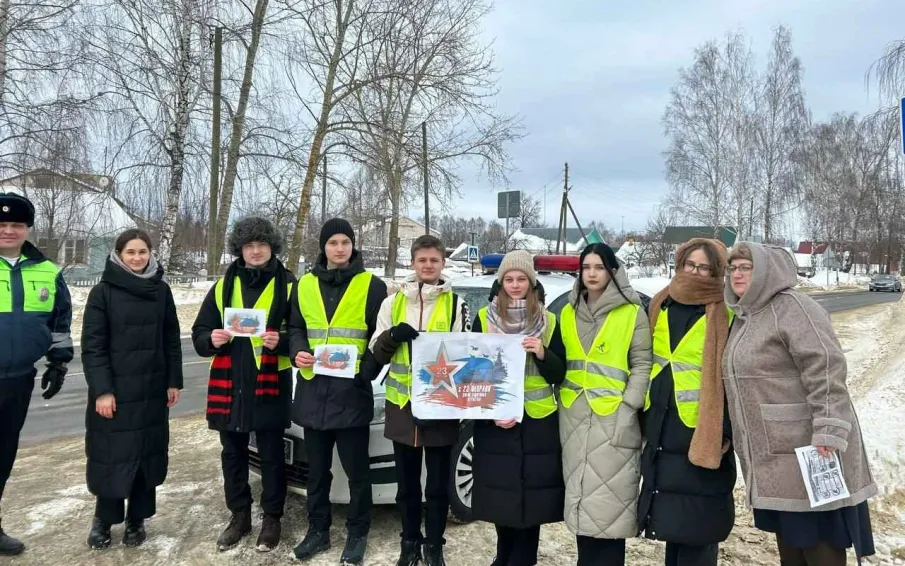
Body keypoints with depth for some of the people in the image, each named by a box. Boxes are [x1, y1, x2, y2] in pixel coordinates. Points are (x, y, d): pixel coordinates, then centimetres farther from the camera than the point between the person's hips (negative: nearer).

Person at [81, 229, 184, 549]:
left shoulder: (161, 290, 5)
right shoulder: (103, 291, -4)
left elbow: (172, 340, 8)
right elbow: (92, 345, -8)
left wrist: (173, 381, 4)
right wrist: (102, 390, -15)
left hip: (152, 391, 3)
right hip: (114, 391, -3)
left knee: (148, 455, 7)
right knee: (112, 456, 1)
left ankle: (136, 520, 22)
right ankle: (103, 519, 21)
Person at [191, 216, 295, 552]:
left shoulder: (288, 285, 0)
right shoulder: (223, 286, 10)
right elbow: (199, 335, 10)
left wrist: (281, 342, -21)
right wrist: (212, 340, -12)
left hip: (270, 386, -3)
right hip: (229, 385, 4)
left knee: (271, 455, 5)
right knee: (233, 455, 13)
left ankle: (272, 518, 21)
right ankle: (239, 516, 28)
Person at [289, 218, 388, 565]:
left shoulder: (371, 286, -2)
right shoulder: (305, 285, 10)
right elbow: (295, 328, 15)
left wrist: (366, 373, -15)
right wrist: (298, 352, -6)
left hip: (352, 390, -4)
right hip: (313, 389, 4)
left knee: (356, 468, 5)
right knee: (317, 468, 15)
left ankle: (357, 534, 22)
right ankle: (318, 530, 30)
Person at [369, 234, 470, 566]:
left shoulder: (456, 304, 1)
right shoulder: (393, 302, 7)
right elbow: (377, 353, 5)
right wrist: (393, 336, -15)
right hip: (402, 404, 2)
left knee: (438, 484, 9)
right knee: (407, 483, 14)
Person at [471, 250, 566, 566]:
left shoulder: (548, 321, 4)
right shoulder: (484, 319, 3)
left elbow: (559, 375, 3)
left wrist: (542, 353, -17)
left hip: (538, 422, 0)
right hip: (495, 422, 0)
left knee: (531, 496, 1)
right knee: (501, 494, 5)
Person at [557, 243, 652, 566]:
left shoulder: (632, 313, -2)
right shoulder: (569, 312, 12)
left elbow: (642, 366, -4)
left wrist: (628, 409, -12)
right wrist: (561, 402, 8)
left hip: (613, 418, -4)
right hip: (574, 418, 5)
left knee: (610, 498, -4)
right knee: (581, 495, 11)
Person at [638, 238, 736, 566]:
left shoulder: (727, 315, -10)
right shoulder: (661, 306, 7)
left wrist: (726, 430, -12)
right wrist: (643, 416, 13)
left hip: (703, 431, -6)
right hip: (661, 428, 6)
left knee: (697, 525, 2)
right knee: (672, 518, 17)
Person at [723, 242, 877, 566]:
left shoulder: (793, 307, -12)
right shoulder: (744, 316, 16)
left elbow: (826, 369, -21)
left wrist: (828, 431, -28)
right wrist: (737, 438, 24)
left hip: (807, 452, -9)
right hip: (772, 458, 9)